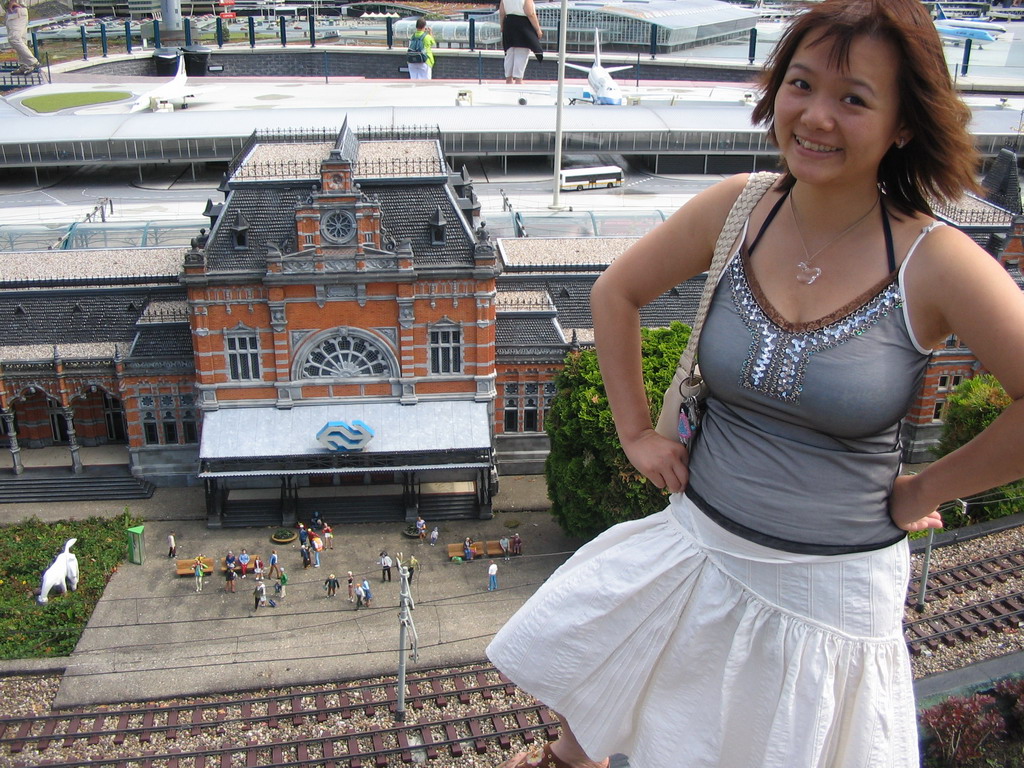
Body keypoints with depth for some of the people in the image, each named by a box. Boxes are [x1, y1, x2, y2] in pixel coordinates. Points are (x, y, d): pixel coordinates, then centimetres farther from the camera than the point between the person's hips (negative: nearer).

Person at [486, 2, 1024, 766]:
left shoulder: (934, 263, -19)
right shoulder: (736, 209, -10)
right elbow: (616, 293, 3)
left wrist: (924, 490, -11)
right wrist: (637, 430, 1)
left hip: (831, 585, -3)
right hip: (697, 544, 4)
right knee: (566, 659, 20)